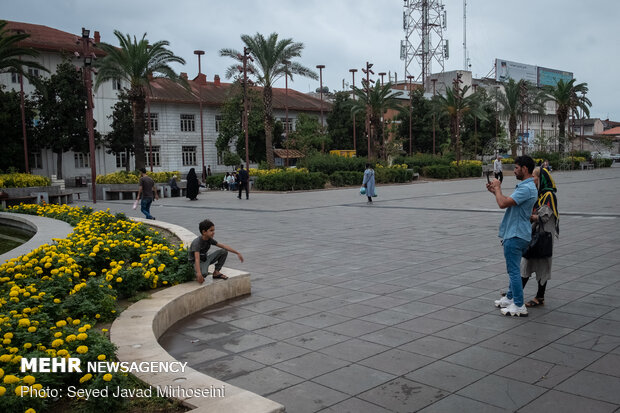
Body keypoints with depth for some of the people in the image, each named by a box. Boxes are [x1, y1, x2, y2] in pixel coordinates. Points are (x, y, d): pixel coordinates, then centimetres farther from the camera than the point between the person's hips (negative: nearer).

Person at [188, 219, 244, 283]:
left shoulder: (210, 240, -6)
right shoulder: (197, 242, -28)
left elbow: (223, 246, -2)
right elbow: (197, 259, -39)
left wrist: (238, 253, -7)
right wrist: (199, 273, -51)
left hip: (206, 259, 7)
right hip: (199, 262, -7)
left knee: (224, 252, -7)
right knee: (204, 274, -41)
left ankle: (216, 272, 2)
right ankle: (198, 277, -3)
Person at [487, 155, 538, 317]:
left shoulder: (527, 188, -22)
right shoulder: (525, 186, 14)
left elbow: (503, 203, -27)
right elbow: (508, 202, 21)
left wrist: (497, 188, -11)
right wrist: (495, 191, 15)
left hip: (515, 236, -11)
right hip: (515, 234, 11)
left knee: (514, 270, -5)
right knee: (513, 269, 20)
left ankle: (519, 306, 1)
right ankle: (510, 298, 33)